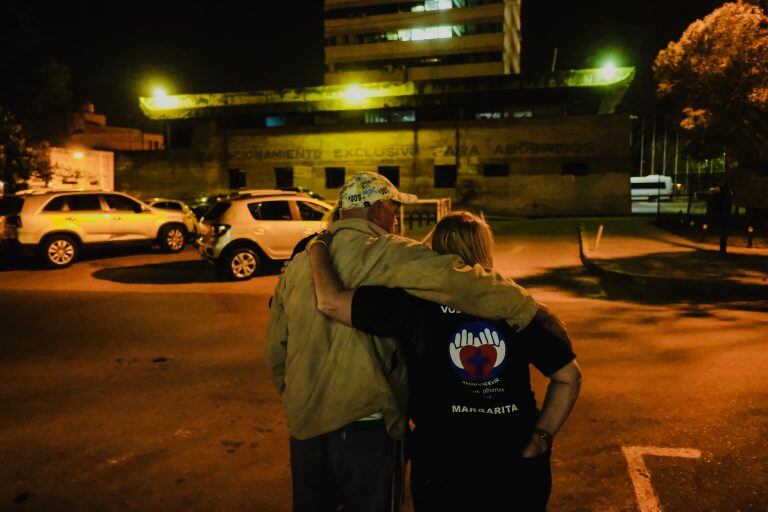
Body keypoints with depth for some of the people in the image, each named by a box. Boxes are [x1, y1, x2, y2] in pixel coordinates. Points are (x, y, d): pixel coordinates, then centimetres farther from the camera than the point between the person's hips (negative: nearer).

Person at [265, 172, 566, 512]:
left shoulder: (299, 261, 6)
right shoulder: (382, 254, -13)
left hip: (302, 420, 6)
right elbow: (455, 280, -27)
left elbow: (275, 344, 13)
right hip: (363, 421, -6)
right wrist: (530, 309, -19)